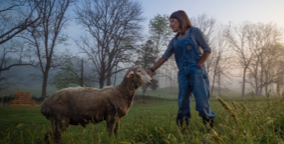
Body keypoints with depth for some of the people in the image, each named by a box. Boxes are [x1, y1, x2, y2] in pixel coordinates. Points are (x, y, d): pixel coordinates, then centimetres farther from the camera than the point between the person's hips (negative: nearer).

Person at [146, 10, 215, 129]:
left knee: (202, 100, -9)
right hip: (183, 73, 4)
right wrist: (151, 70, -1)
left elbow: (207, 49, 3)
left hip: (196, 71, -4)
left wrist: (198, 66, -9)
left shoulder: (194, 32, 6)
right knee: (183, 103, 0)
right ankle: (184, 130, 4)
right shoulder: (174, 40, 17)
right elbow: (165, 57, 9)